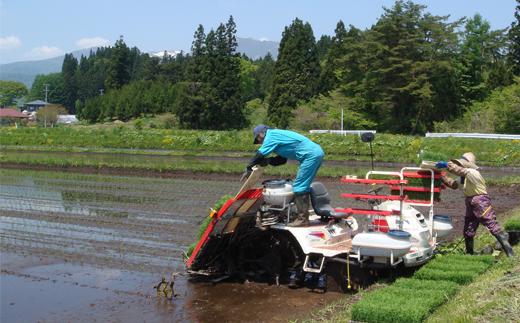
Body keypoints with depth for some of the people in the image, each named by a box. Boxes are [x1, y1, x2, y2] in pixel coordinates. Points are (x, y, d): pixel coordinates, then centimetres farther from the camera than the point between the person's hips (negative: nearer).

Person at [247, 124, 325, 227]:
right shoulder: (278, 135, 25)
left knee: (299, 187, -7)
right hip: (317, 152, 10)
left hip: (311, 155, -10)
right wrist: (268, 161, 11)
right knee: (303, 186, 15)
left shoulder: (271, 136, -4)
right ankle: (303, 215, 18)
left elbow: (260, 154, -8)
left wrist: (249, 167, 3)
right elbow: (282, 159, 24)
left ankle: (302, 219, -6)